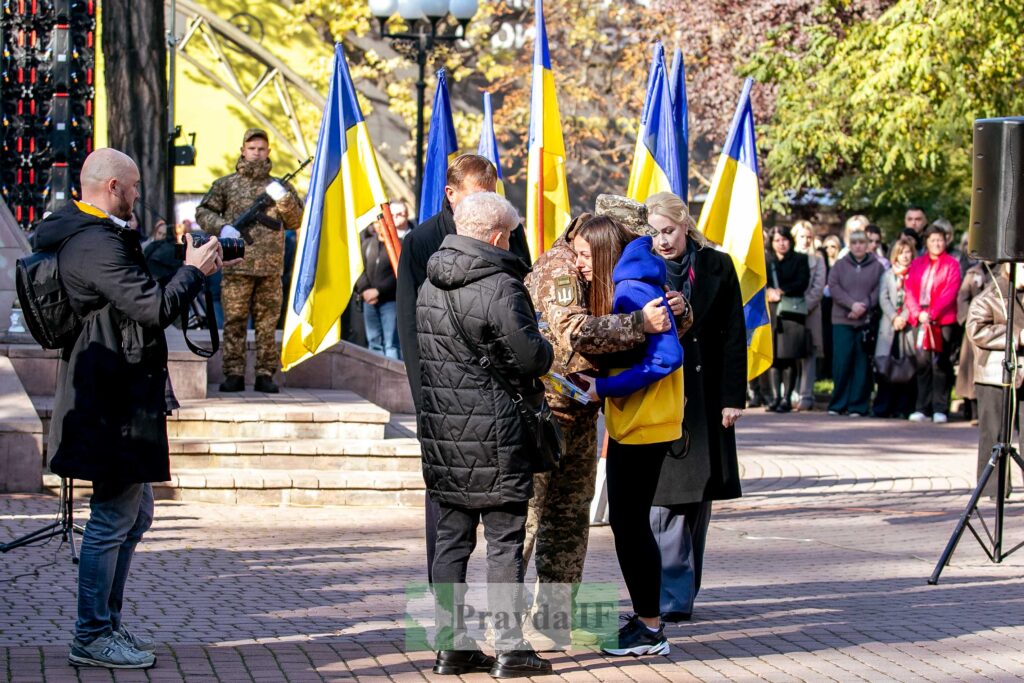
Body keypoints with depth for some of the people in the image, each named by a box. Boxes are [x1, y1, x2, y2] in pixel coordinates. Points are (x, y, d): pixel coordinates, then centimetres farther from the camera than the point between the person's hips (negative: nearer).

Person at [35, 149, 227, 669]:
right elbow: (154, 308, -25)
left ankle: (107, 623, 26)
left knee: (135, 514, 18)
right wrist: (193, 271, -12)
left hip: (114, 401, 11)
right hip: (114, 406, -11)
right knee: (113, 519, -4)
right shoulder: (96, 244, -20)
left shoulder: (89, 236, 15)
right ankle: (91, 637, 3)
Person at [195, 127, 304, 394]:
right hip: (237, 264, -1)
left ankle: (265, 374, 7)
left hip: (271, 267, 2)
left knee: (267, 323, 3)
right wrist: (221, 227, -10)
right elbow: (203, 212, 9)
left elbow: (295, 222, 11)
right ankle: (234, 374, 2)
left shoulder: (279, 186, 15)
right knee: (234, 321, -2)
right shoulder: (226, 184, 10)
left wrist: (284, 200, -7)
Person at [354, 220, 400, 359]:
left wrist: (378, 290, -13)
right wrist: (364, 290, -8)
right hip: (369, 300, 6)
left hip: (390, 300, -6)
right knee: (373, 342, 12)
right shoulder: (366, 243, 11)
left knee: (391, 344, -9)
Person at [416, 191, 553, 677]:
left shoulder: (430, 286, 9)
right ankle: (509, 648, 3)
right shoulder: (500, 287, -16)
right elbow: (532, 358, -16)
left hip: (442, 432, 7)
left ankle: (451, 646, 13)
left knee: (451, 538, 11)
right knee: (504, 540, 1)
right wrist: (545, 348, 6)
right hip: (494, 435, -7)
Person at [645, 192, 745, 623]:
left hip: (705, 399, 2)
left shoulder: (717, 268, 4)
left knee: (698, 498, 7)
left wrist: (732, 397, -1)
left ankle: (683, 592, 16)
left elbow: (733, 338, 3)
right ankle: (672, 598, -8)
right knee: (665, 497, -9)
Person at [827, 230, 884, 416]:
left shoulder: (877, 266, 8)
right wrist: (852, 304, -12)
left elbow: (879, 291, 0)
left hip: (866, 320, 0)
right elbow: (833, 287, 0)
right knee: (841, 362, -4)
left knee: (862, 364, -1)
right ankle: (837, 404, 4)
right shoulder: (840, 265, 11)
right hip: (842, 320, 0)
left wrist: (863, 307, -14)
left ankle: (858, 406, 3)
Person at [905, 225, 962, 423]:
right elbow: (910, 290, 8)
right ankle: (922, 408, 4)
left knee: (940, 364, -6)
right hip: (920, 319, 3)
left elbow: (950, 292, -6)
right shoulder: (917, 264, 14)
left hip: (942, 320, -3)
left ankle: (940, 409, -3)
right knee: (922, 363, 1)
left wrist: (932, 313, -14)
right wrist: (917, 313, -8)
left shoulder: (951, 264, 4)